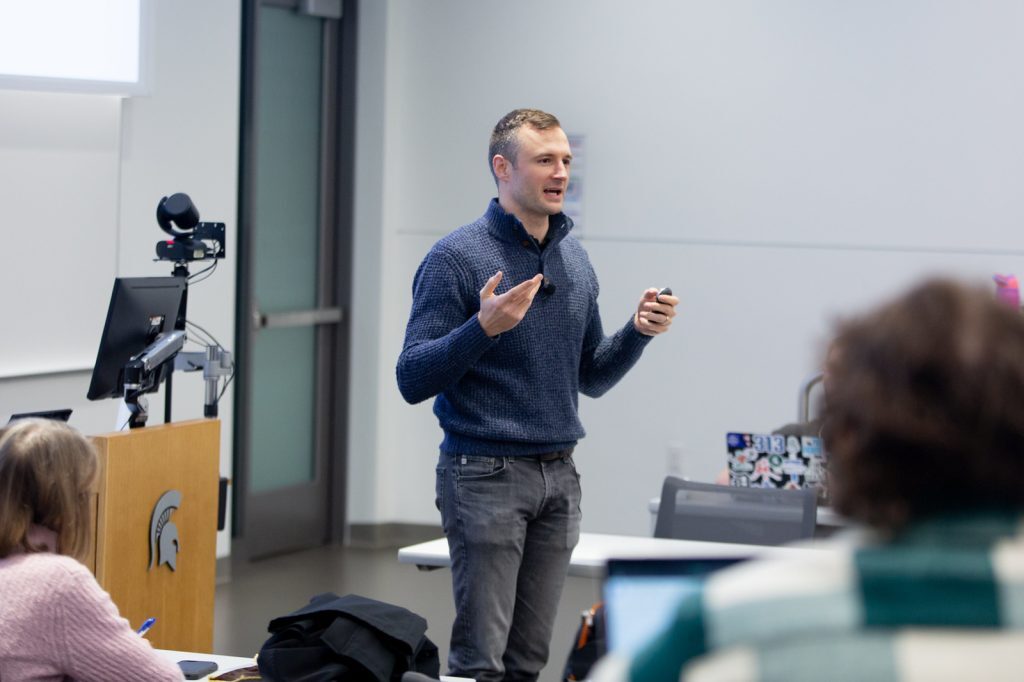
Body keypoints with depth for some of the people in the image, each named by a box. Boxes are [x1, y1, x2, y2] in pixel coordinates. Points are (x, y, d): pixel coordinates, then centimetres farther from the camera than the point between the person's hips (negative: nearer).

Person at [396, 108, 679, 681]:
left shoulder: (576, 262, 12)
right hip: (486, 477, -6)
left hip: (558, 479, 6)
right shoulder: (457, 258, -9)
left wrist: (638, 332, 1)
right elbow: (413, 379, -13)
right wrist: (484, 326, -26)